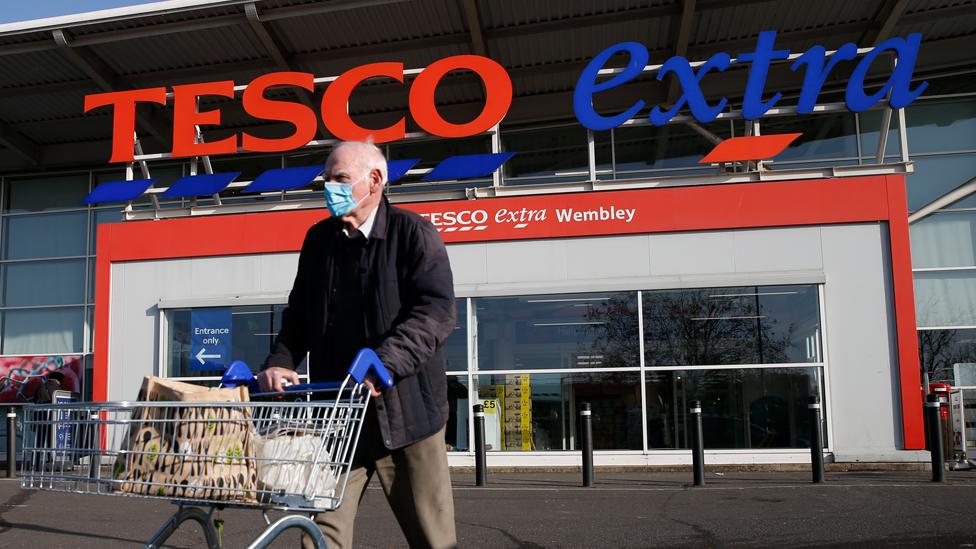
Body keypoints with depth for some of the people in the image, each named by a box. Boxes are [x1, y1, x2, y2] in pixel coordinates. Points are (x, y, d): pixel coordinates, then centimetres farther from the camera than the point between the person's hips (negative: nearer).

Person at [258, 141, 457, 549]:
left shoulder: (413, 233, -5)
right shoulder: (319, 239, 12)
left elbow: (437, 311, -17)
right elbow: (299, 314, 19)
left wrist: (383, 365, -29)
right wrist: (280, 362, 0)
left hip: (402, 408, -4)